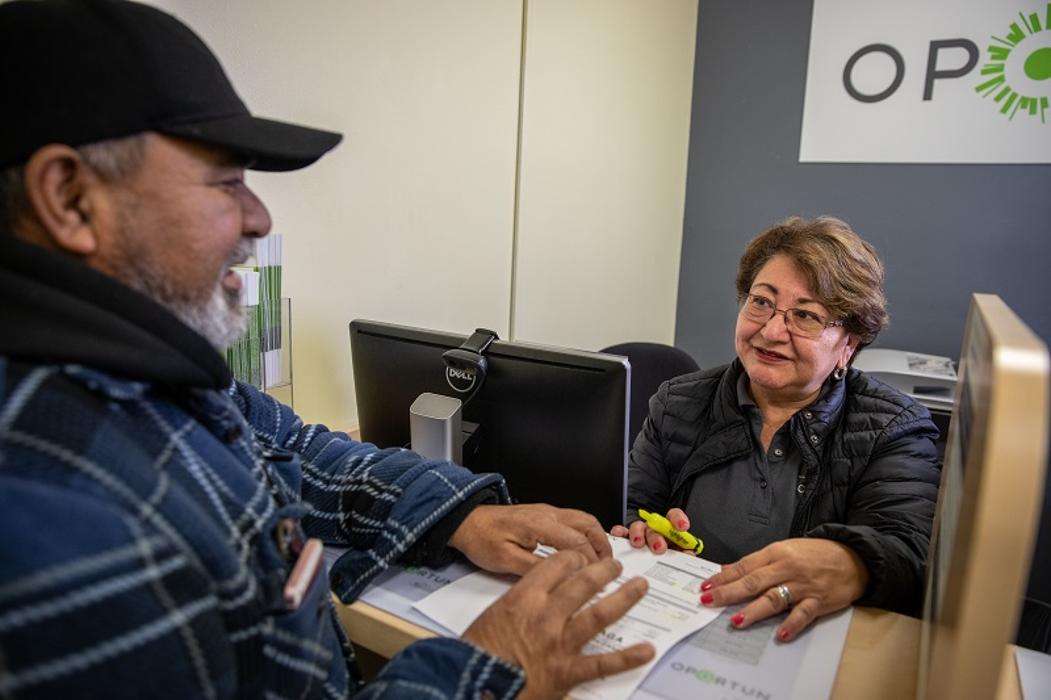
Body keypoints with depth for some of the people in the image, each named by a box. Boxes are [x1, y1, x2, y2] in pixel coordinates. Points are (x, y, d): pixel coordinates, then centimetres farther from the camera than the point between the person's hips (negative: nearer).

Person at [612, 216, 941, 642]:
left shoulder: (895, 430, 1)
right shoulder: (678, 407, 5)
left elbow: (910, 548, -12)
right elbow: (628, 512, 6)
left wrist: (853, 564, -35)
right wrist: (641, 532, -17)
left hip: (812, 647, -4)